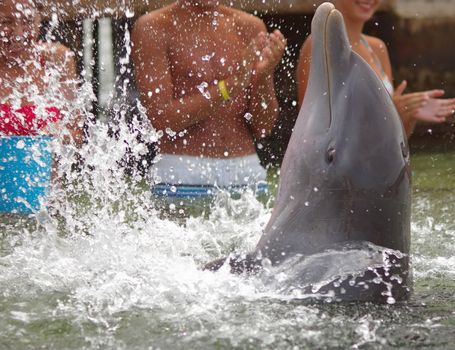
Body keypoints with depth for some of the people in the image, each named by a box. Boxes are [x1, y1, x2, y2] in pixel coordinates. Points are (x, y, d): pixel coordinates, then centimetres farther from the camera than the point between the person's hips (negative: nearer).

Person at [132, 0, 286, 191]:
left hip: (245, 171, 3)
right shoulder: (152, 28, -2)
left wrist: (264, 77, -14)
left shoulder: (250, 27, 8)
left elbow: (263, 127, 5)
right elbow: (162, 118, -12)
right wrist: (231, 85, -16)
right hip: (182, 174, -3)